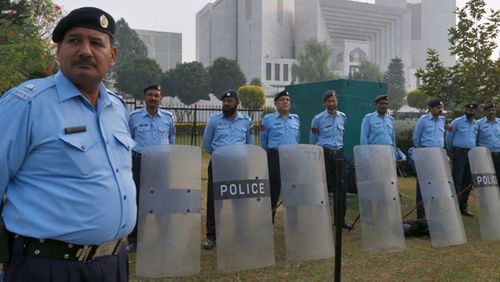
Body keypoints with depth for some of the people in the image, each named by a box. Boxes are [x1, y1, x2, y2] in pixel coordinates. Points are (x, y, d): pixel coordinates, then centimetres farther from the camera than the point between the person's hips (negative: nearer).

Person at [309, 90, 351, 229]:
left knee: (341, 186, 3)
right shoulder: (318, 118, -2)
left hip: (339, 153, 4)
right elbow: (312, 139, 6)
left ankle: (341, 218, 14)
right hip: (324, 153, -4)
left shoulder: (342, 117, 10)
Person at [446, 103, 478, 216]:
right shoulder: (457, 122, -3)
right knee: (457, 181, -7)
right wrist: (451, 153, 4)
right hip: (459, 154, -5)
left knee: (468, 181, 8)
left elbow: (476, 140, 20)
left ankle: (463, 207, 17)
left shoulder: (476, 124, 13)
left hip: (471, 155, 6)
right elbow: (449, 138, 0)